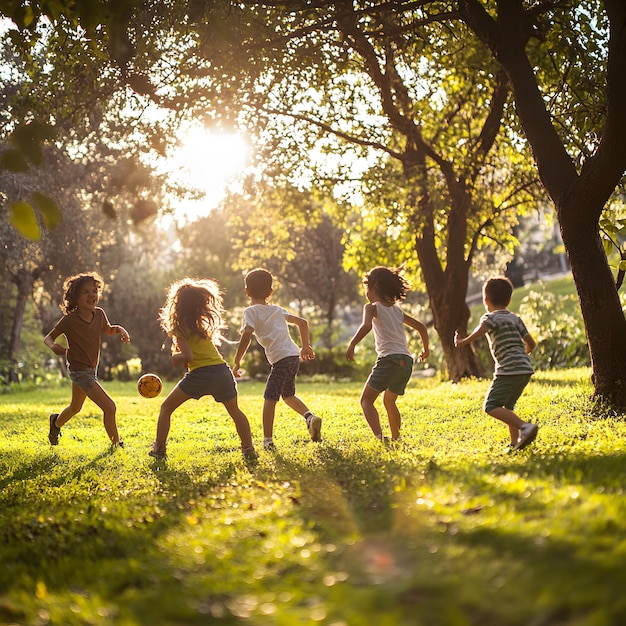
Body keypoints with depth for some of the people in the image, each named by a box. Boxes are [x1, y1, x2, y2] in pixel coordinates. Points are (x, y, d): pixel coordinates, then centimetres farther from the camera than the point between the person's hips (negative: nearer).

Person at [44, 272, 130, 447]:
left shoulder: (99, 314, -5)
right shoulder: (69, 320, -21)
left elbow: (108, 330, 15)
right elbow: (48, 337, -11)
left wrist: (120, 329, -6)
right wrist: (53, 346, -34)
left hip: (91, 369, 8)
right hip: (79, 370, -8)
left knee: (75, 407, 29)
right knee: (109, 407, -15)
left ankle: (56, 422, 58)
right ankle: (116, 445, 3)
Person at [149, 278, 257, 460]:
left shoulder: (180, 328, -4)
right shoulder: (204, 321, 12)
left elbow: (188, 356, -14)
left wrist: (175, 358, 6)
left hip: (200, 374, -5)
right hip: (222, 371, 5)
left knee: (166, 408, 13)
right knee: (235, 411, 24)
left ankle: (159, 449, 11)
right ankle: (249, 449, 15)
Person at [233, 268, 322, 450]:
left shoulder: (251, 311, -1)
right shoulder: (277, 309, 20)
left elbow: (246, 336, -16)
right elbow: (302, 322, 21)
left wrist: (237, 361, -12)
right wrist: (306, 346, 28)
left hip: (280, 359, -7)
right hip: (294, 356, 7)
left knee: (270, 398, -3)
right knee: (288, 395, 24)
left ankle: (268, 440, -5)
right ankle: (310, 416, 4)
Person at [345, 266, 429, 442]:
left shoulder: (372, 307, 2)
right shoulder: (397, 310, 22)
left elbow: (366, 325, -20)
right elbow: (421, 327, 27)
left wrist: (352, 345, -17)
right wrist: (425, 348, 39)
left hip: (389, 359, -7)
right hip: (407, 361, 7)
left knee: (366, 400, -3)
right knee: (389, 402, 25)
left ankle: (379, 436, -24)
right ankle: (396, 439, 25)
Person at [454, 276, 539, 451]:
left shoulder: (491, 317, -1)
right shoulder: (515, 319, 20)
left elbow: (480, 331, -23)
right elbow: (531, 343, 21)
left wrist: (462, 342, -15)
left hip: (509, 369, -8)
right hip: (525, 369, 8)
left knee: (491, 406, -10)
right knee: (507, 406, 19)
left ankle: (525, 427, -26)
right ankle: (515, 443, 10)